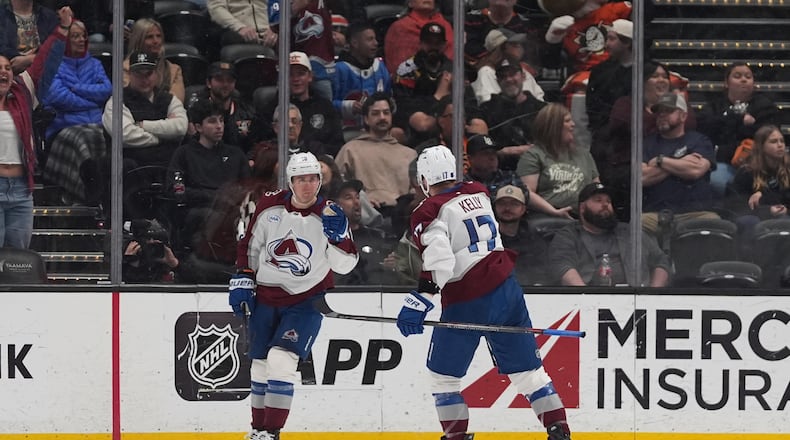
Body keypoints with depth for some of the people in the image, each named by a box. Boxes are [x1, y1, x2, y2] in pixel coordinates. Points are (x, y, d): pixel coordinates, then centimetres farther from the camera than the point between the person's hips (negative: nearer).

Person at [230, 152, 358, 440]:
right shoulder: (269, 207, -4)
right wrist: (242, 280, 6)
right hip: (266, 296, 3)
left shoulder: (329, 215, -9)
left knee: (281, 360, -19)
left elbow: (345, 265, -10)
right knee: (260, 364, 12)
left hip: (305, 300, -3)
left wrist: (338, 236, -25)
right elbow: (250, 246, 10)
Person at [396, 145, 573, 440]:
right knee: (526, 368, 10)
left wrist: (420, 300, -24)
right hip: (507, 291, 6)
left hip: (466, 304, -6)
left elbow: (439, 262, -22)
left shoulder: (429, 212, -10)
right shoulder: (479, 193, 9)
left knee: (443, 373, 10)